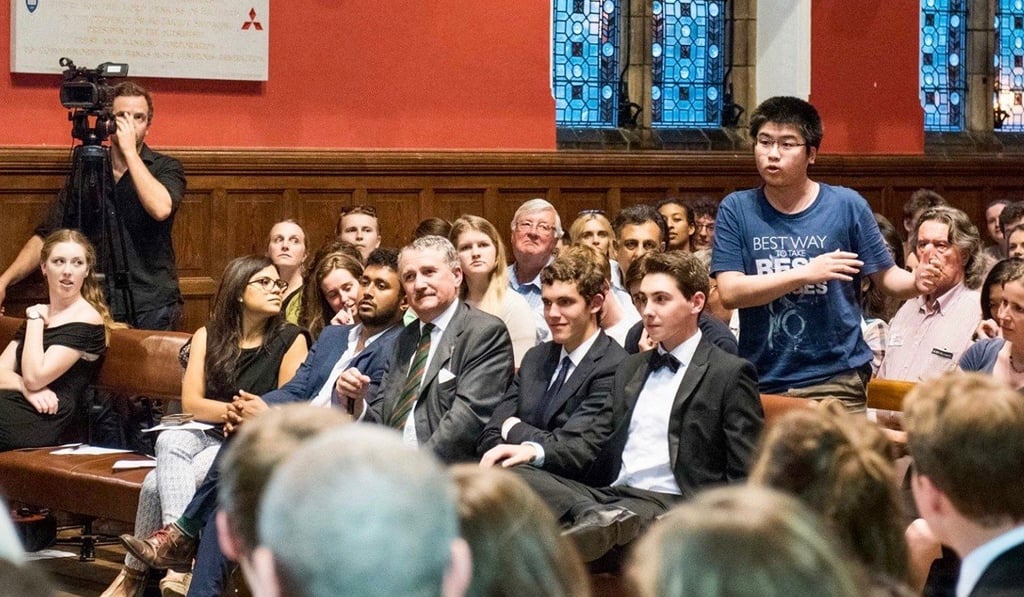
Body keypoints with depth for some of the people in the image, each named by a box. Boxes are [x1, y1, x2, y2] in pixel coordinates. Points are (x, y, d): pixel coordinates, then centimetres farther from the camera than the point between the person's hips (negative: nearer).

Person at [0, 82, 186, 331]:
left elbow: (160, 208, -20)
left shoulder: (166, 168, 2)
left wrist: (130, 151, -12)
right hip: (100, 307, 2)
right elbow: (46, 237, 9)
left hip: (154, 309, -2)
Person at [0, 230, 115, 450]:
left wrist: (35, 318, -1)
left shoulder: (87, 319, -2)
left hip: (37, 420, -7)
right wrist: (26, 387, -11)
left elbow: (35, 377, -11)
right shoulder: (40, 314, 22)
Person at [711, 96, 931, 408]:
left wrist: (916, 282, -18)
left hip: (835, 380, -1)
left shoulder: (847, 205, 0)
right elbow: (729, 292, -9)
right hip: (761, 381, 1)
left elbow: (886, 276, 5)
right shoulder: (736, 210, 1)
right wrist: (805, 273, -19)